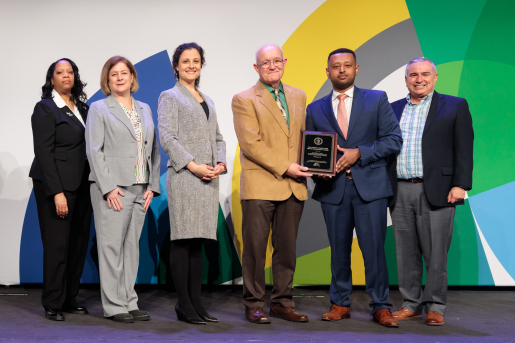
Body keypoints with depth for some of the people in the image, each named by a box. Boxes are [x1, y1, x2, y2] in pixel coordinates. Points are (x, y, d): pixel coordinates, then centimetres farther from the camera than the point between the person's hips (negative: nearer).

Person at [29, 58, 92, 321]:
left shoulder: (83, 108, 15)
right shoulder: (45, 108, -4)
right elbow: (44, 153, -10)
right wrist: (57, 193, -17)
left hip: (81, 186, 6)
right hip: (56, 186, -6)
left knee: (79, 244, 6)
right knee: (57, 245, -3)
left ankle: (70, 299, 17)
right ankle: (52, 304, 6)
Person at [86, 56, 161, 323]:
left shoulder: (144, 109, 17)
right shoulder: (99, 109, 3)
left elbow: (154, 150, 16)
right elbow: (94, 150, -6)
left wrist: (152, 186, 6)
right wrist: (108, 187, -14)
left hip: (140, 189, 5)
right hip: (112, 188, -5)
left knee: (132, 245, 7)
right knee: (112, 245, -4)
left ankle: (130, 303, 13)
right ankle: (114, 305, 0)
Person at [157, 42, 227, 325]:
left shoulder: (207, 100, 23)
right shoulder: (170, 97, 3)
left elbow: (217, 137, 22)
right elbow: (166, 137, -8)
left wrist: (220, 163, 3)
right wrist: (192, 165, -15)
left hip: (208, 178, 6)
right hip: (183, 176, -6)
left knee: (198, 240, 7)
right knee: (183, 240, -6)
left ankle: (196, 302, 11)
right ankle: (183, 304, -2)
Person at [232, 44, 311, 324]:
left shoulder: (298, 97, 16)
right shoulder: (244, 100, -2)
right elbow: (250, 144, -10)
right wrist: (284, 167, -14)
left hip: (293, 186, 5)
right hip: (260, 186, -5)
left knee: (287, 248, 9)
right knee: (255, 248, 0)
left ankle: (282, 302, 20)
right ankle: (253, 305, 10)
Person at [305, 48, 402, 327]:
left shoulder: (377, 100, 7)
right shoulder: (315, 109, 12)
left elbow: (393, 139, 0)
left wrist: (359, 153, -11)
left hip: (369, 187, -2)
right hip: (333, 188, 2)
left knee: (373, 248, -4)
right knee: (339, 249, 7)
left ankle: (381, 307, 6)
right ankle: (340, 304, 19)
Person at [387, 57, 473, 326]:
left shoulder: (455, 106, 5)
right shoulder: (392, 110, 15)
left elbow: (464, 149, 0)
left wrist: (460, 185, -9)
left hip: (436, 191, -3)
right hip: (400, 193, 3)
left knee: (436, 254, 0)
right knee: (406, 253, 8)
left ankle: (435, 307, 10)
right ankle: (411, 304, 18)